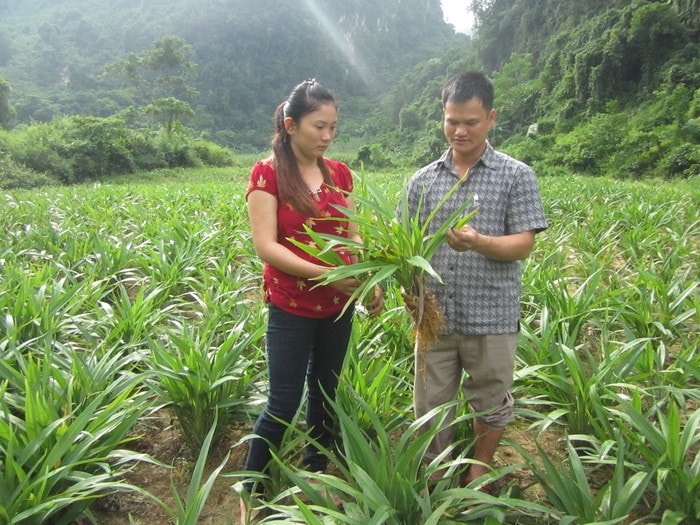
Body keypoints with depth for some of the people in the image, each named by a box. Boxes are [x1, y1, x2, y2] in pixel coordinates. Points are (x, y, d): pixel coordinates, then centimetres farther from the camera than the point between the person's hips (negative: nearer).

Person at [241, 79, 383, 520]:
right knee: (284, 404, 2)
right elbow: (266, 246, -16)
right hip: (291, 309, -5)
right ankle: (249, 493, 25)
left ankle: (316, 475, 38)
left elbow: (352, 236, 6)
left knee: (326, 394, 17)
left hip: (338, 307, 5)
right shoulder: (267, 173, -10)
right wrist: (325, 273, -24)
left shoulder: (340, 173, 5)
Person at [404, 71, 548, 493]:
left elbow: (524, 244, -8)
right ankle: (435, 479, 36)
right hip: (434, 316, 3)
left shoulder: (517, 176, -2)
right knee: (431, 405, 13)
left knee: (490, 403, 15)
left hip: (492, 317, -2)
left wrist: (478, 242, -27)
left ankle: (479, 474, 40)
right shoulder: (423, 180, 6)